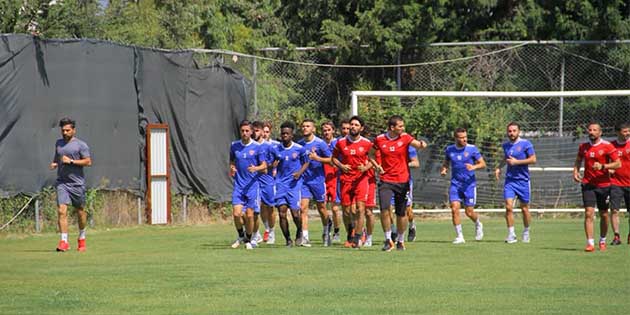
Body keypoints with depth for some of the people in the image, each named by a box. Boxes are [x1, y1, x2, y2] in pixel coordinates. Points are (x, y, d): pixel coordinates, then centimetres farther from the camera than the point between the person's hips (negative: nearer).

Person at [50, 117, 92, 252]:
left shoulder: (80, 145, -3)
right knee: (61, 210, -12)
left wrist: (71, 161, -16)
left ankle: (82, 238, 31)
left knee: (80, 211, 10)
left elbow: (88, 161, -9)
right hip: (62, 182, 3)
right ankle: (64, 242, -14)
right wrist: (54, 163, 9)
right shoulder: (58, 143, 14)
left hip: (77, 183, -3)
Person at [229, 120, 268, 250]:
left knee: (249, 214, -1)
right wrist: (232, 168, -1)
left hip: (252, 185, -2)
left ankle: (249, 239, 20)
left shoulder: (258, 147, -3)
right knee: (236, 213, -9)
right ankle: (241, 236, 17)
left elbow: (264, 165, -1)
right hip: (238, 184, 2)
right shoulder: (234, 145, 6)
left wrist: (256, 168, -21)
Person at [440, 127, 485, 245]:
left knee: (469, 212, 0)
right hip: (455, 183, 2)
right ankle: (459, 236, -3)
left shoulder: (472, 149, -5)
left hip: (469, 184, -2)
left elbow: (483, 163, -1)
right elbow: (446, 162, 20)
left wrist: (474, 167, -21)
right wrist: (443, 169, -2)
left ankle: (478, 225, 34)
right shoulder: (449, 150, 4)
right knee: (454, 209, -13)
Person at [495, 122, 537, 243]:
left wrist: (516, 162, -16)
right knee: (508, 207, -11)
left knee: (524, 208, 5)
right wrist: (499, 167, 11)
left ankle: (526, 232, 25)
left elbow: (533, 159, -11)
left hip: (523, 180, -3)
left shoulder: (525, 144, -6)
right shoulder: (505, 145, 9)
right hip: (509, 180, 3)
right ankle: (511, 235, -7)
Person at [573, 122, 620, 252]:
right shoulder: (583, 146, 6)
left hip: (603, 185, -1)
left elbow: (618, 164, -7)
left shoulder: (607, 146, -5)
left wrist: (603, 166, -20)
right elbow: (578, 160, 23)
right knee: (589, 213, -13)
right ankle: (590, 243, -15)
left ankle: (602, 241, 30)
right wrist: (575, 171, 4)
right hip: (588, 184, 1)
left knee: (604, 215, 9)